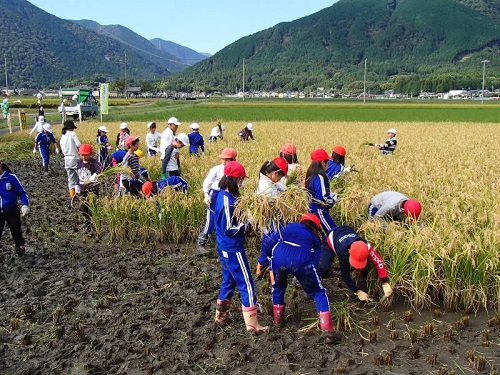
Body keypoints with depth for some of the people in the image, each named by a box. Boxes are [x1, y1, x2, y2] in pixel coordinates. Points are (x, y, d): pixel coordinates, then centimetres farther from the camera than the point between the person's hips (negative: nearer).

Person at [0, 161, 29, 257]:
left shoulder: (11, 177, -12)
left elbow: (21, 191, -4)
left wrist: (25, 205, -12)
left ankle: (20, 247, 34)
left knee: (16, 230, 15)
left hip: (12, 210, -1)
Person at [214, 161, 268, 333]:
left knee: (229, 281, 21)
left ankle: (220, 317, 33)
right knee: (246, 284, -1)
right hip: (233, 250, -10)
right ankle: (252, 324, 6)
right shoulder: (227, 200, -23)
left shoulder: (223, 195, 6)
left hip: (225, 248, 10)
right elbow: (230, 229, -23)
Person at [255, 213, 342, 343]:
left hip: (278, 257, 2)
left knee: (278, 288, 32)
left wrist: (261, 263, 33)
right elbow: (316, 260, 25)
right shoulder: (314, 237, 33)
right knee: (319, 292, 17)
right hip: (301, 260, -2)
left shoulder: (288, 228, 36)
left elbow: (270, 245, 29)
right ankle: (328, 330, 8)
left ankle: (278, 320, 41)